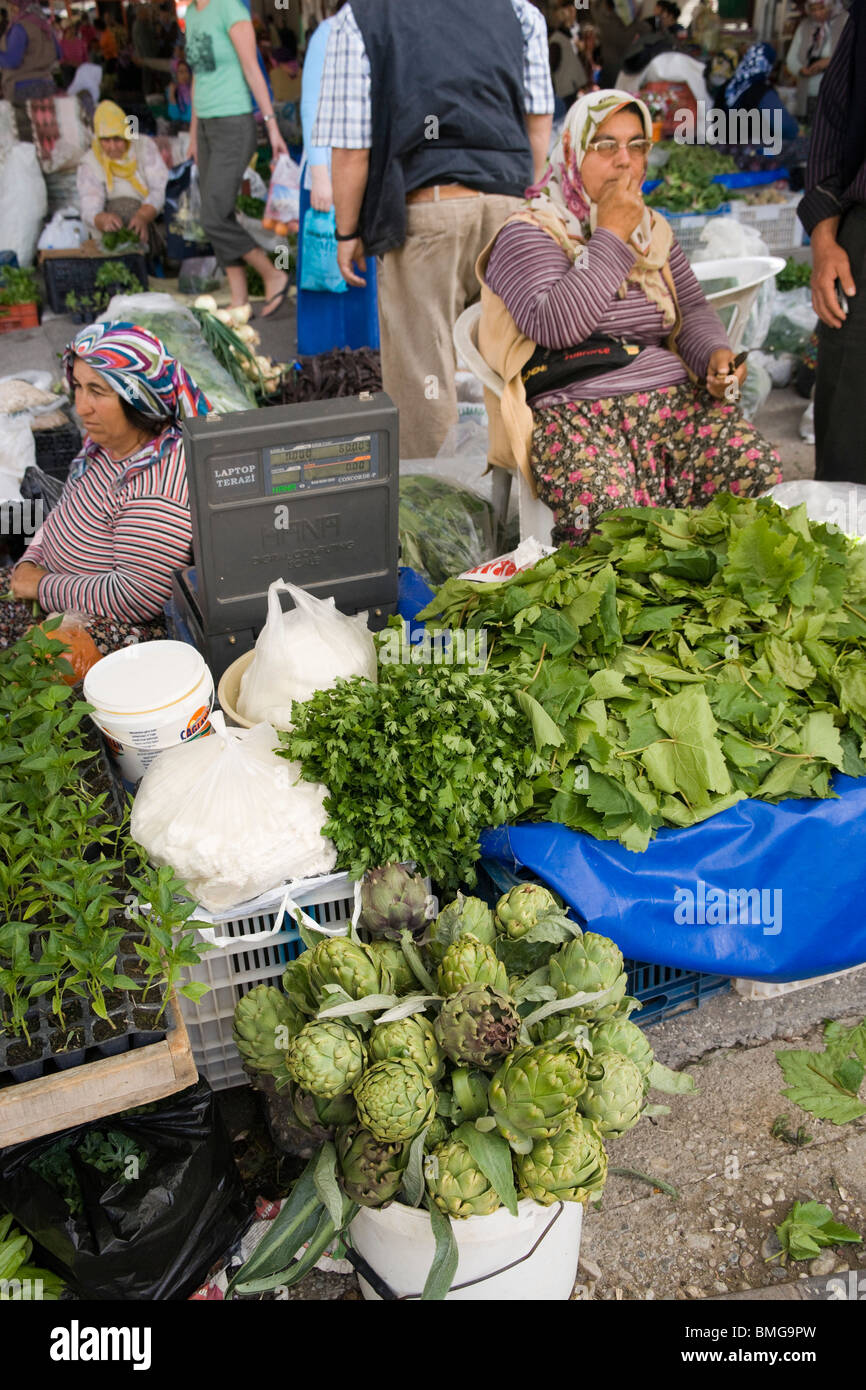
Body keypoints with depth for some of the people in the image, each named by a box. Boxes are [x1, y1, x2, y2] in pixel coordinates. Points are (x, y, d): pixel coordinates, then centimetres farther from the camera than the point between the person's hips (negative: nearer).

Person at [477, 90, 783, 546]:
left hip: (673, 397, 6)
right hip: (573, 411, -6)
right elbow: (554, 324, -14)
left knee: (759, 470, -22)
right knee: (613, 515, -36)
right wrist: (610, 237, -7)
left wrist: (715, 354, 2)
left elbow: (693, 310, 26)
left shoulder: (651, 228, 24)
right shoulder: (529, 232, 3)